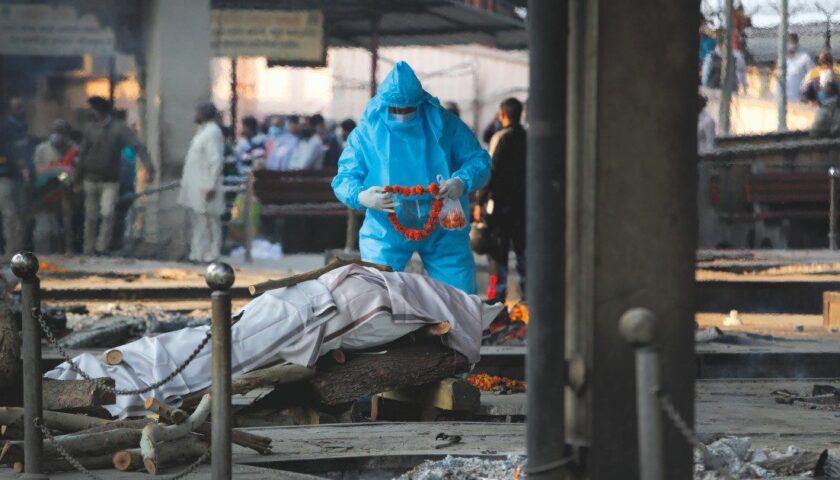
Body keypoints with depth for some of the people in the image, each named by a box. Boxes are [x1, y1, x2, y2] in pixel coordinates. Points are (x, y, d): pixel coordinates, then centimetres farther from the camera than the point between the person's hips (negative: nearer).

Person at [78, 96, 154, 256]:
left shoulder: (119, 129, -7)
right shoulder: (90, 129, 3)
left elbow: (137, 146, -17)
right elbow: (83, 154, 8)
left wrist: (148, 165, -31)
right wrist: (78, 178, 9)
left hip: (110, 181, -3)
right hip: (91, 179, 3)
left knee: (107, 214, -17)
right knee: (91, 217, 7)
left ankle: (102, 248, -10)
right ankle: (89, 250, 15)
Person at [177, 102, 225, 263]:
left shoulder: (212, 132, -16)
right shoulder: (203, 131, 16)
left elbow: (216, 161, -21)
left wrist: (211, 186, -24)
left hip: (205, 187, -10)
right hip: (196, 186, 10)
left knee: (208, 222, -4)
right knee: (198, 222, 14)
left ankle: (210, 255, -1)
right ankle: (198, 254, 19)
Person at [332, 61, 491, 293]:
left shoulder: (444, 123, -2)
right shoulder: (366, 131, -3)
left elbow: (479, 160, -1)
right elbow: (344, 178, -4)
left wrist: (462, 182, -23)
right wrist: (361, 196, -28)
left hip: (443, 230, 1)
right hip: (386, 233, -1)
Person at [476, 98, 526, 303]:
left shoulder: (501, 138, -12)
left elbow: (491, 171, -15)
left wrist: (480, 201, -12)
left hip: (500, 201, -6)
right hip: (523, 201, 6)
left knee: (498, 249, -3)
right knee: (522, 247, 13)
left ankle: (497, 295, -6)